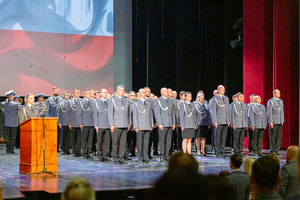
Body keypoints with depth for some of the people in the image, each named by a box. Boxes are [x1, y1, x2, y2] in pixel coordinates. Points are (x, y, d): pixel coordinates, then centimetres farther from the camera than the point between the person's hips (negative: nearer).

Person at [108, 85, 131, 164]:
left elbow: (129, 112, 16)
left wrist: (129, 123, 11)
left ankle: (121, 158, 8)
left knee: (123, 142, 3)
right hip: (116, 124, -4)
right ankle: (116, 158, 7)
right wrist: (111, 124, -10)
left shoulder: (126, 99, 12)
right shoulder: (112, 100, -1)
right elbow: (110, 113, -4)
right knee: (115, 142, -2)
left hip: (125, 124, 4)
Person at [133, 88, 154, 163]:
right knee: (140, 143, -4)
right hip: (140, 126, -4)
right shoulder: (136, 103, 4)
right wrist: (136, 126, -9)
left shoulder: (148, 103, 18)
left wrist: (152, 125, 11)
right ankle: (140, 158, 0)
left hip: (147, 126, 4)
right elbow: (134, 115, -2)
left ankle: (146, 158, 7)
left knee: (146, 143, 3)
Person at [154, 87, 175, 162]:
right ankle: (162, 156, 2)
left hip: (170, 124, 5)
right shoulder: (158, 100, 0)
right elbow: (157, 113, -6)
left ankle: (167, 155, 10)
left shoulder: (170, 101, 17)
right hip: (163, 124, -5)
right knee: (162, 141, -3)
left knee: (169, 141, 5)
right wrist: (160, 124, -13)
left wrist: (173, 123, 12)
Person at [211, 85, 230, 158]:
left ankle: (222, 152, 11)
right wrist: (215, 121, -11)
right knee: (218, 137, -3)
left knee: (224, 137, 6)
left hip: (226, 121, 5)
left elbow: (228, 109, 18)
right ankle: (218, 153, 2)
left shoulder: (226, 98, 15)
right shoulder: (215, 98, -1)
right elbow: (213, 110, -5)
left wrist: (229, 120, 12)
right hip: (219, 121, -5)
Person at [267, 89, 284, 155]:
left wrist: (282, 121, 14)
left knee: (279, 137, 5)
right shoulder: (270, 101, -5)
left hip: (280, 122, 6)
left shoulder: (281, 101, 14)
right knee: (273, 137, -2)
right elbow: (269, 112, -9)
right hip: (273, 122, -6)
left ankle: (276, 150, 11)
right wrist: (270, 122, -14)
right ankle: (272, 150, 5)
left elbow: (282, 111, 18)